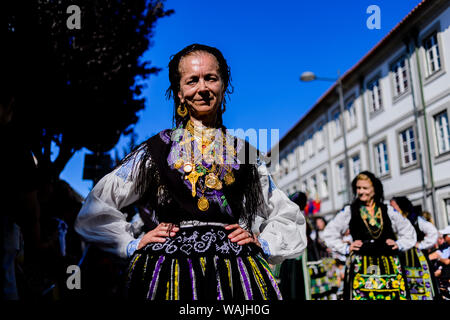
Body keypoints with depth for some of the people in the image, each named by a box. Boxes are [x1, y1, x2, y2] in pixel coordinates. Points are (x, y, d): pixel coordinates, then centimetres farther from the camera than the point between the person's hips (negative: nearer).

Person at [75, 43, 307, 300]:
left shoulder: (245, 152, 12)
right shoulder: (158, 148, 8)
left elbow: (289, 217, 20)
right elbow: (95, 210, 11)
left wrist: (262, 244, 4)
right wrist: (133, 245, 0)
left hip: (235, 275, 2)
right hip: (170, 272, -1)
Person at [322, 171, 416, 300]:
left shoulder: (388, 210, 13)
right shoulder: (349, 211, 8)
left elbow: (409, 231, 24)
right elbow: (329, 232, 11)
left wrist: (399, 244, 9)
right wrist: (345, 248, 2)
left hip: (389, 265, 2)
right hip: (361, 265, -2)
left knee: (393, 296, -3)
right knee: (362, 295, -10)